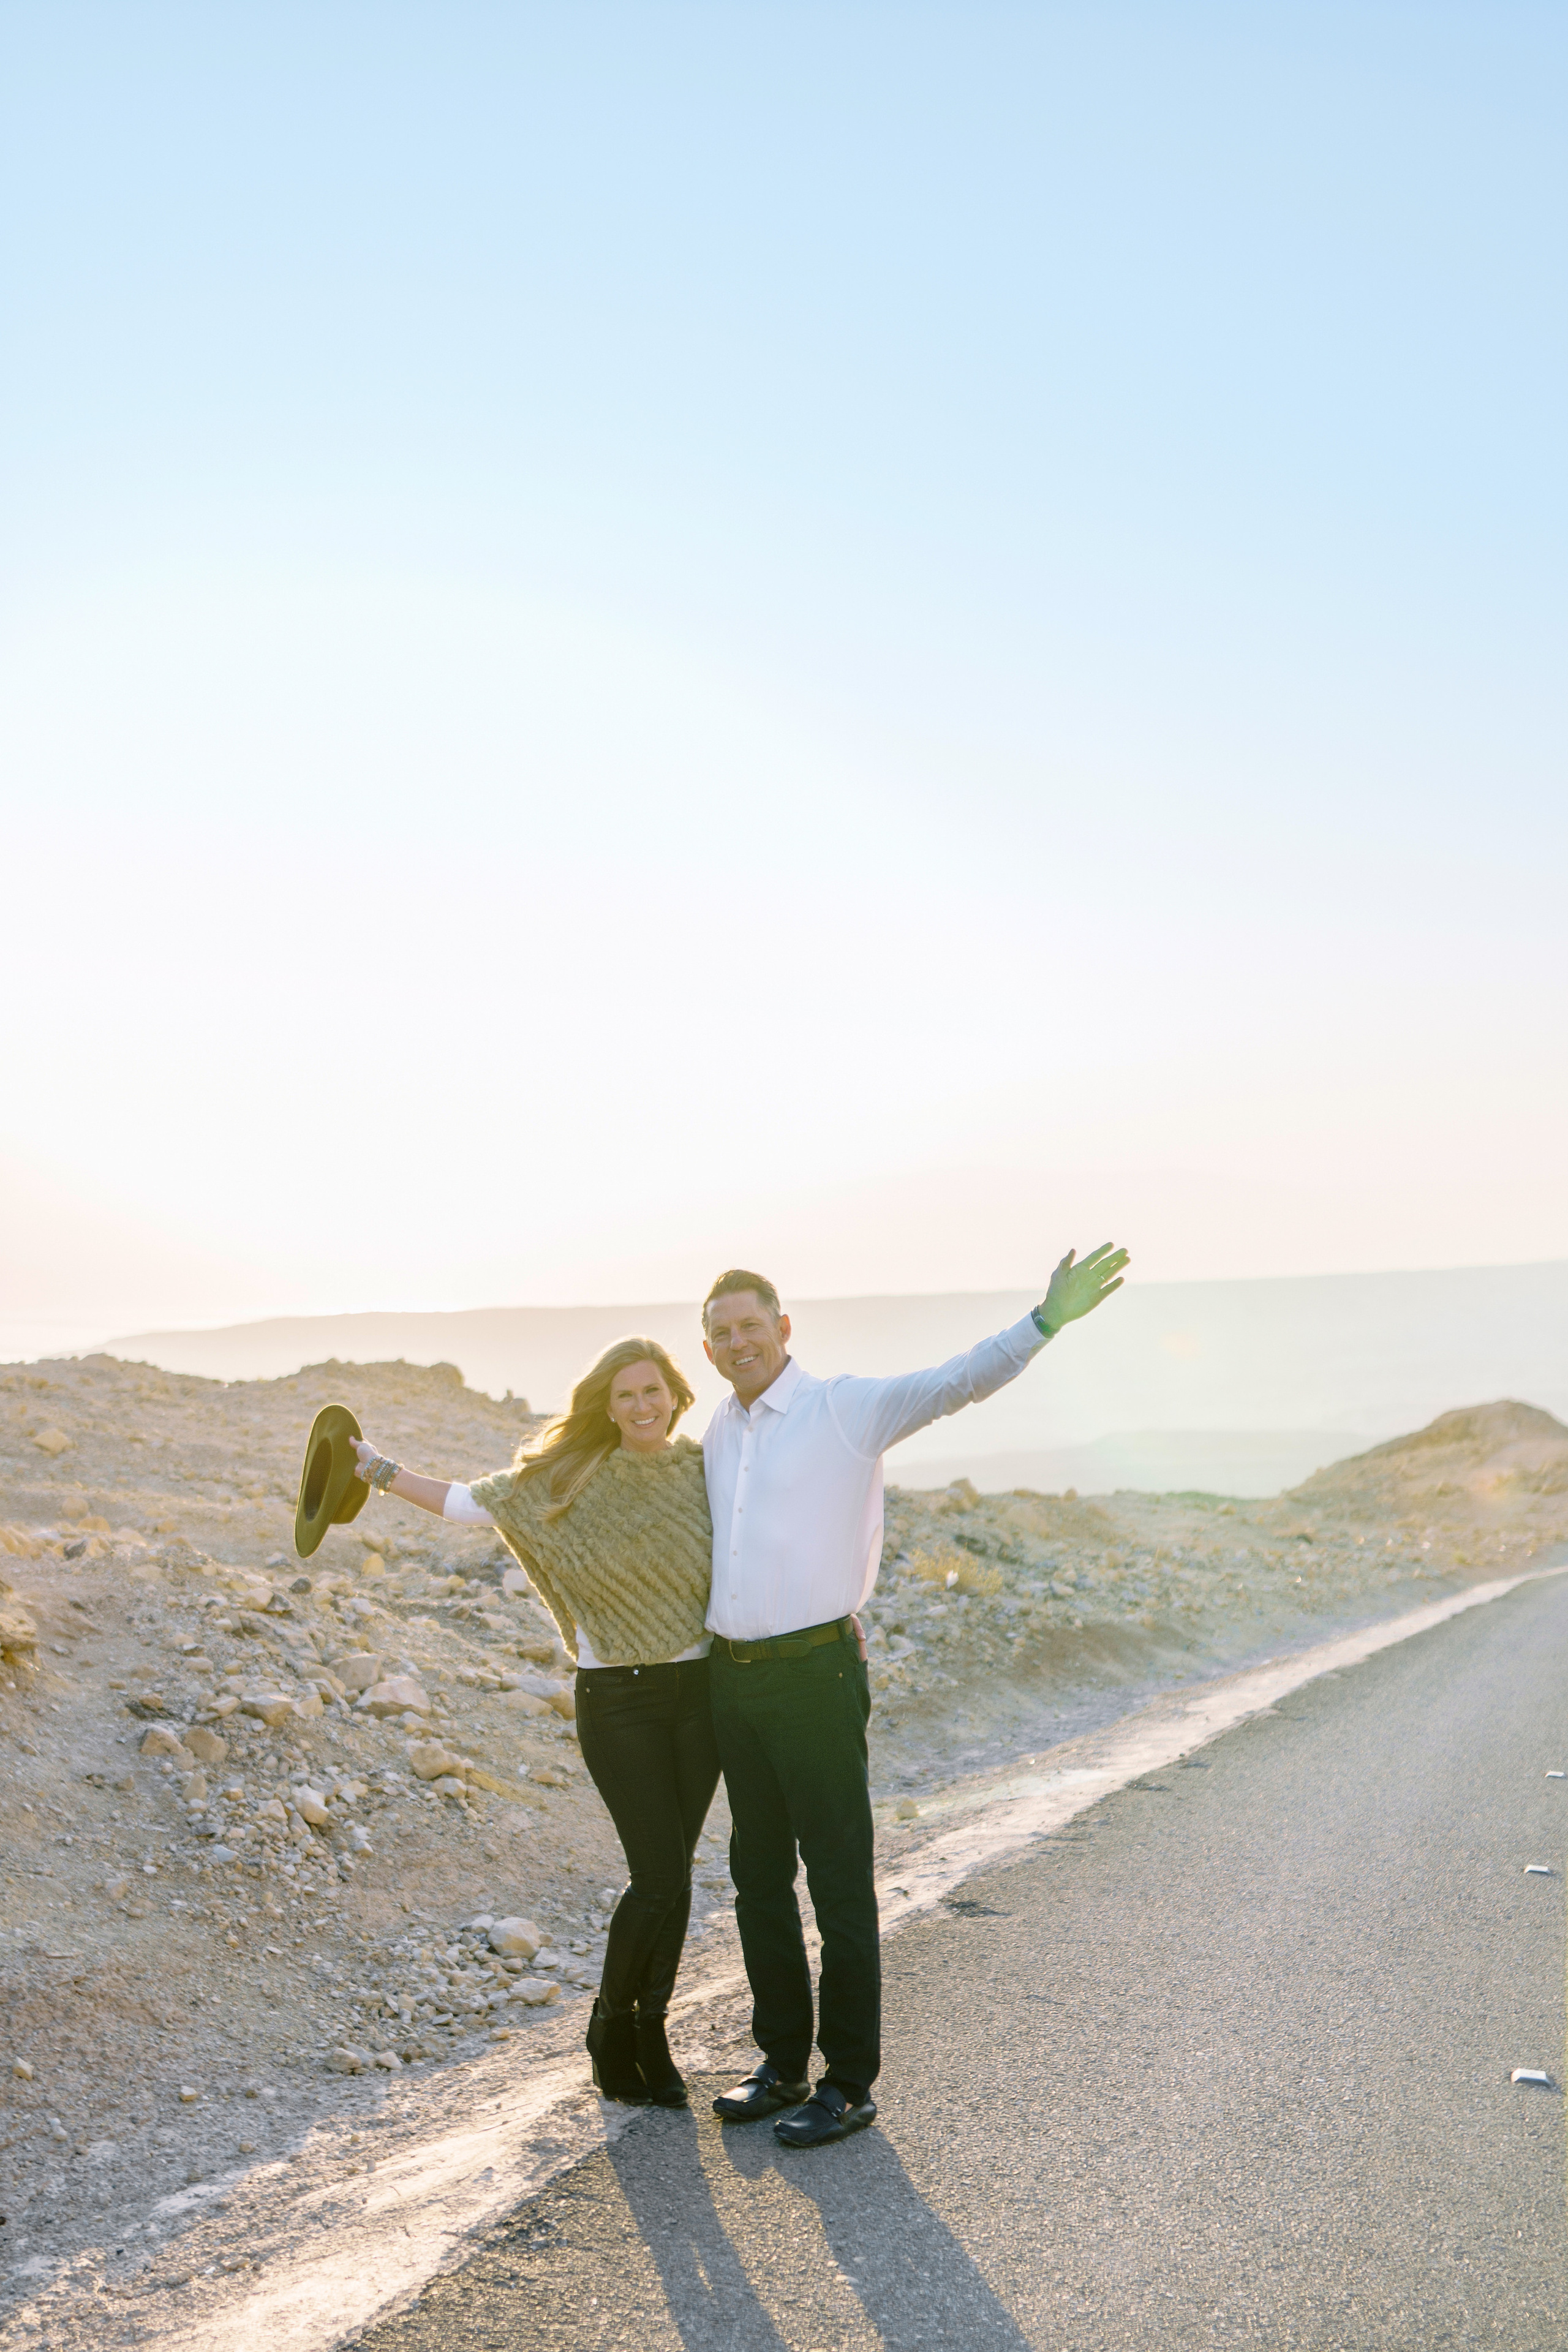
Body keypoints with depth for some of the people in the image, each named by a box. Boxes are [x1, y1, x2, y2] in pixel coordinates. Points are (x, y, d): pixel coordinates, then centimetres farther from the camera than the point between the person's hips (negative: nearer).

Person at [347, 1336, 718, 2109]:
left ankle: (650, 2035, 25)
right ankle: (612, 2030, 18)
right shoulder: (573, 1479, -2)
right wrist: (383, 1471, 4)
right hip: (618, 1699, -2)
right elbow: (475, 1502, 4)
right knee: (660, 1878, -6)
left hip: (699, 1690, 3)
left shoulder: (704, 1469, 3)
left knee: (670, 1875, 7)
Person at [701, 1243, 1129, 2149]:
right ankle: (784, 2065, 28)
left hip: (816, 1672, -7)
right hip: (734, 1675, 7)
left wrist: (1045, 1322, -36)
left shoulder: (847, 1408, -7)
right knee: (759, 1876, 14)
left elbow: (959, 1380, -22)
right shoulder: (720, 1435, 14)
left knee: (840, 1880, 0)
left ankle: (852, 2084, 11)